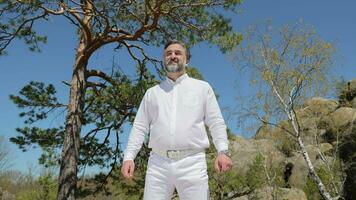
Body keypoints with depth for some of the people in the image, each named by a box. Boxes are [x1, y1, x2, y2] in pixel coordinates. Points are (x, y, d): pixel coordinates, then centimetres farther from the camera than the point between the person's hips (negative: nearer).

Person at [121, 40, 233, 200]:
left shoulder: (202, 88, 14)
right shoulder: (152, 93, 18)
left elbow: (216, 123, 7)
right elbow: (140, 127, 14)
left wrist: (223, 151, -9)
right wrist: (129, 157, 1)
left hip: (192, 163, -1)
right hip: (158, 163, 2)